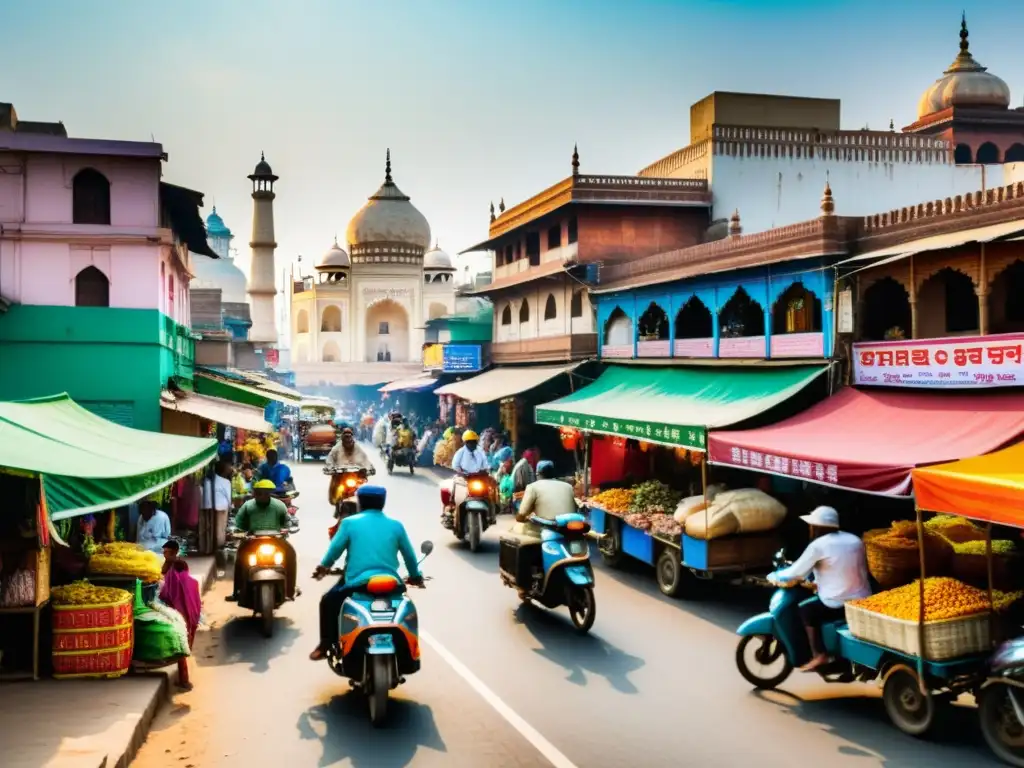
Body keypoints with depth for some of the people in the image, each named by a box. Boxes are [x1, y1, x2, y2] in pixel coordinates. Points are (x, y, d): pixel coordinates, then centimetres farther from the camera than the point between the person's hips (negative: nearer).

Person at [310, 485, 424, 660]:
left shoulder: (350, 522, 2)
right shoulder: (396, 525, 8)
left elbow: (335, 548, 8)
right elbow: (409, 554, 15)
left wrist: (324, 566, 27)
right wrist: (415, 575, 32)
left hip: (358, 582, -2)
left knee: (328, 601, 22)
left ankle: (326, 644, 19)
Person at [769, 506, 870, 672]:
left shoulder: (818, 546, -9)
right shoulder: (855, 540, 11)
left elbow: (796, 573, -4)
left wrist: (774, 577, 14)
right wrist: (820, 582, 29)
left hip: (839, 605, -8)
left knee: (806, 609, 11)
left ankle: (819, 655, 5)